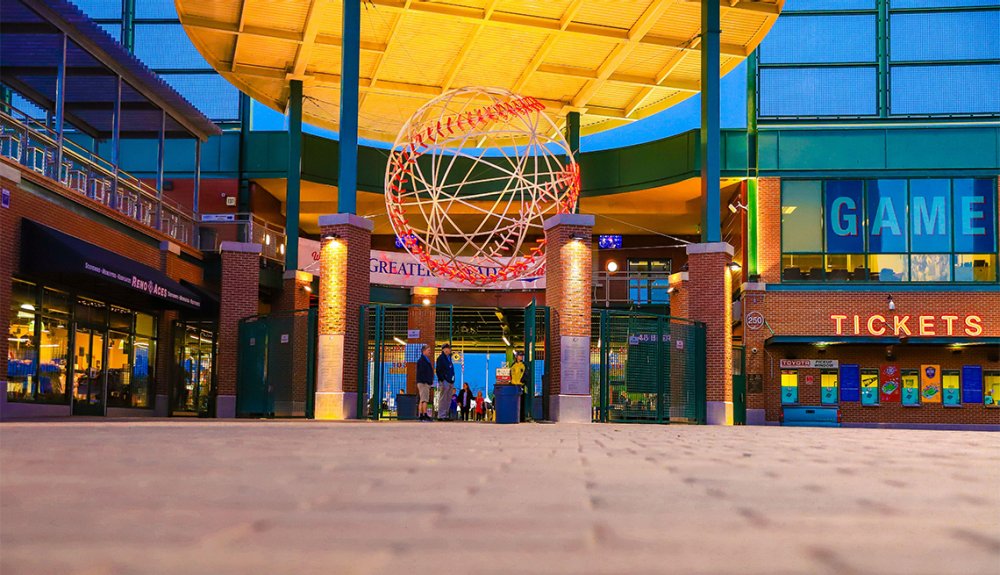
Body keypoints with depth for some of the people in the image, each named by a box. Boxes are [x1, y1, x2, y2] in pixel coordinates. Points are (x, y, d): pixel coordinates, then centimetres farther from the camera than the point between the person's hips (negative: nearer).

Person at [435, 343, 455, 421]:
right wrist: (442, 380, -18)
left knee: (448, 401, 9)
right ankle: (441, 416, -6)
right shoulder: (441, 358, -6)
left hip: (450, 382, 9)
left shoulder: (449, 358, 20)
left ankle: (445, 415, 13)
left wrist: (452, 382, 15)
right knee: (443, 400, -8)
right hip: (444, 382, -9)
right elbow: (438, 370, -12)